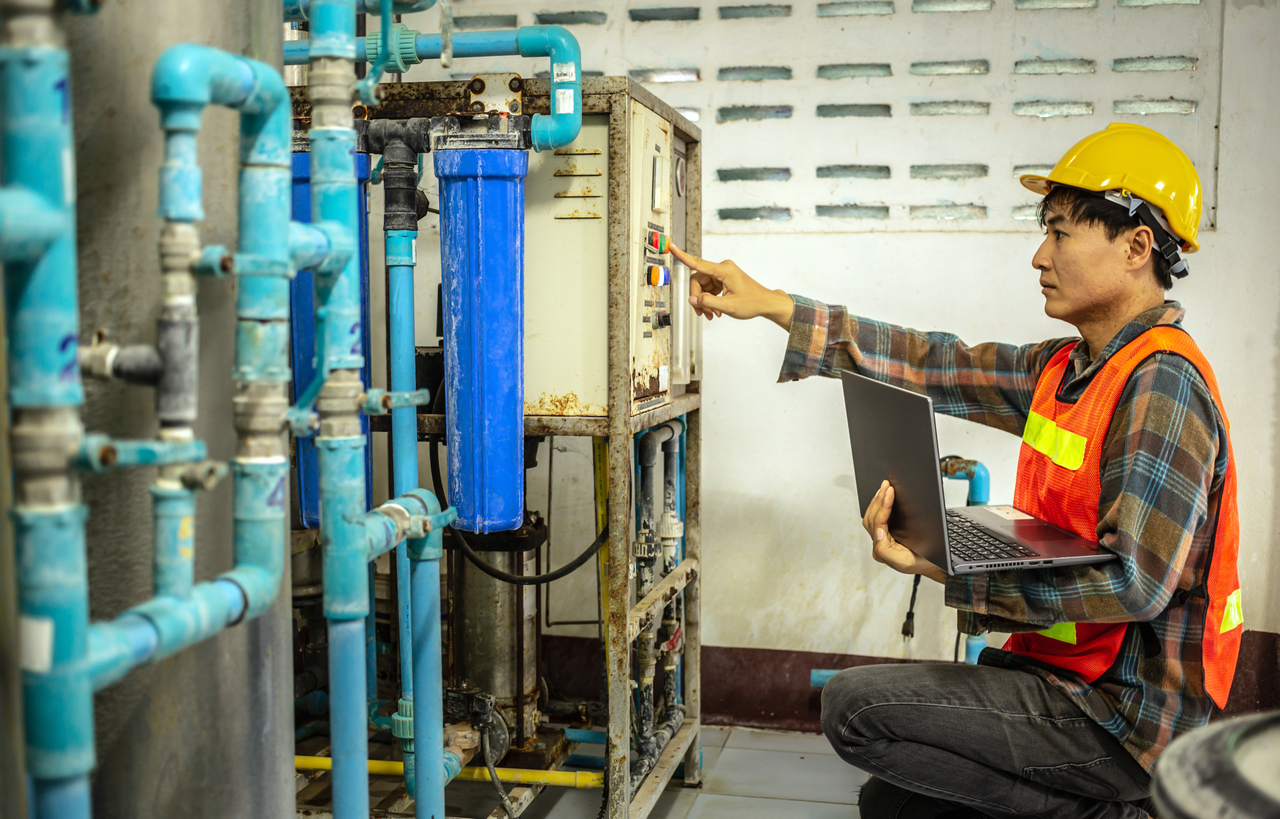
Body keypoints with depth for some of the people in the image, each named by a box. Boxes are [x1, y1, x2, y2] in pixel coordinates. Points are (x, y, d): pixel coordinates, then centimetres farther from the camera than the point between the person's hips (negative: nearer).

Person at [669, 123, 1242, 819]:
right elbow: (936, 367, 5)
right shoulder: (1066, 368, 6)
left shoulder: (1162, 383, -21)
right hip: (1068, 673, 9)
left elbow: (1135, 583, -28)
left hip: (1129, 715, -9)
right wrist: (770, 305, 4)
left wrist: (946, 569, -29)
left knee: (855, 706, -17)